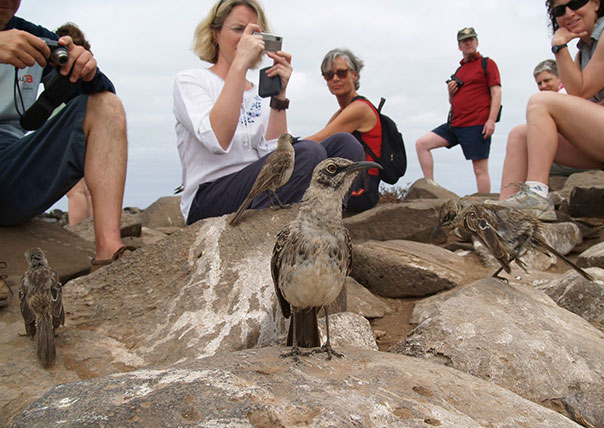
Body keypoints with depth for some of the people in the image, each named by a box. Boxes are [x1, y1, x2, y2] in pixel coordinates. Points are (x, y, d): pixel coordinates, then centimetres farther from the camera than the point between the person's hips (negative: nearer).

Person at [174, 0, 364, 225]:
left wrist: (279, 94, -5)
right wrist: (240, 64, -17)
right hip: (208, 201, -6)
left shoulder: (261, 94, 19)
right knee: (308, 153, -28)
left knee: (344, 144, -11)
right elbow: (218, 141, -18)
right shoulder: (190, 80, 4)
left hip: (255, 190, 6)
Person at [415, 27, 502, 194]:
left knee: (480, 169, -7)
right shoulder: (459, 70, 22)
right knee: (421, 143, -4)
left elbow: (496, 93, -6)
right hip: (455, 124, 7)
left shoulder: (487, 64, 4)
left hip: (477, 125, -7)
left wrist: (491, 120, -18)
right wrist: (451, 93, 5)